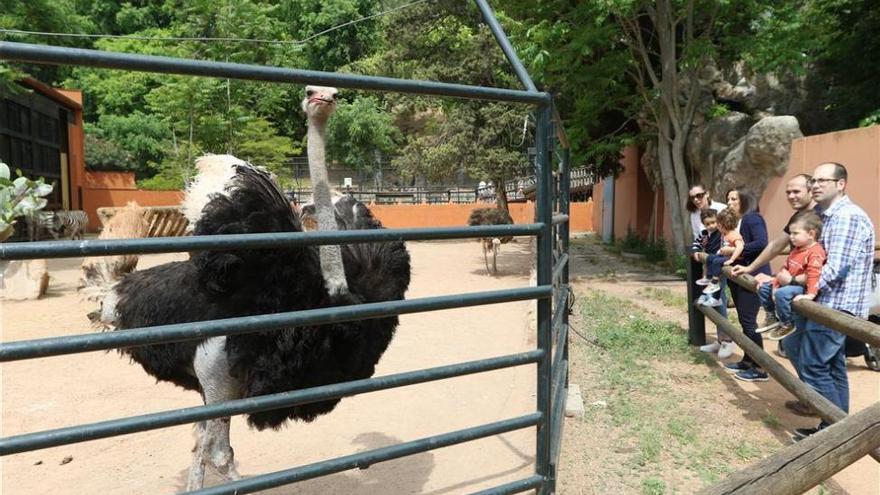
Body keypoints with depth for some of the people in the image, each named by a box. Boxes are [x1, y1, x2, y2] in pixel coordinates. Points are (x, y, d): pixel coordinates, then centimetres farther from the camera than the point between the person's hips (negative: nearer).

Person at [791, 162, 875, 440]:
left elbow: (836, 267, -23)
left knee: (812, 366, -7)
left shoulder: (847, 217, -16)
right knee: (832, 367, 14)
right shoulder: (826, 215, 15)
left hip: (836, 306, -10)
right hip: (830, 305, 10)